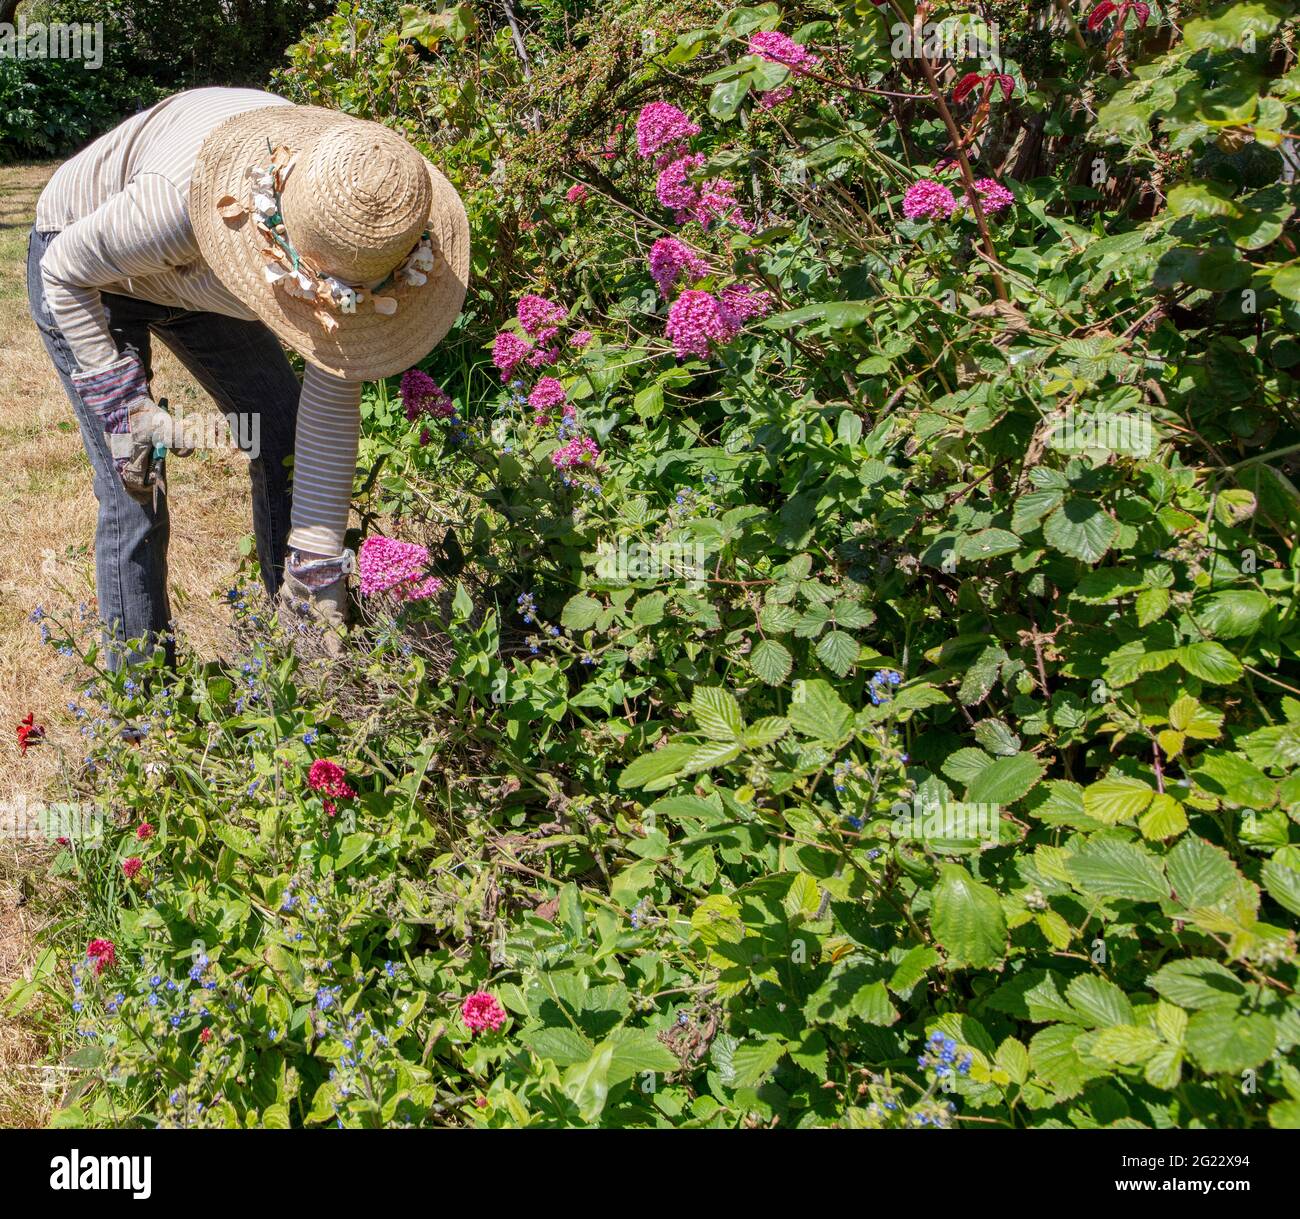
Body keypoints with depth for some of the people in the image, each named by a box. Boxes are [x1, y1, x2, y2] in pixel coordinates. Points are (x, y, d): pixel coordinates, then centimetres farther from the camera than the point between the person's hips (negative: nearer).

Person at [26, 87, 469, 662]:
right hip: (86, 272, -4)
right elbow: (65, 271, -23)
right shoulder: (184, 201, -44)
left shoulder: (357, 218, -29)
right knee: (133, 491, -10)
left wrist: (318, 564, -22)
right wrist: (121, 403, -29)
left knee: (286, 447, 1)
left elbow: (332, 398, -22)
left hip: (191, 271, 5)